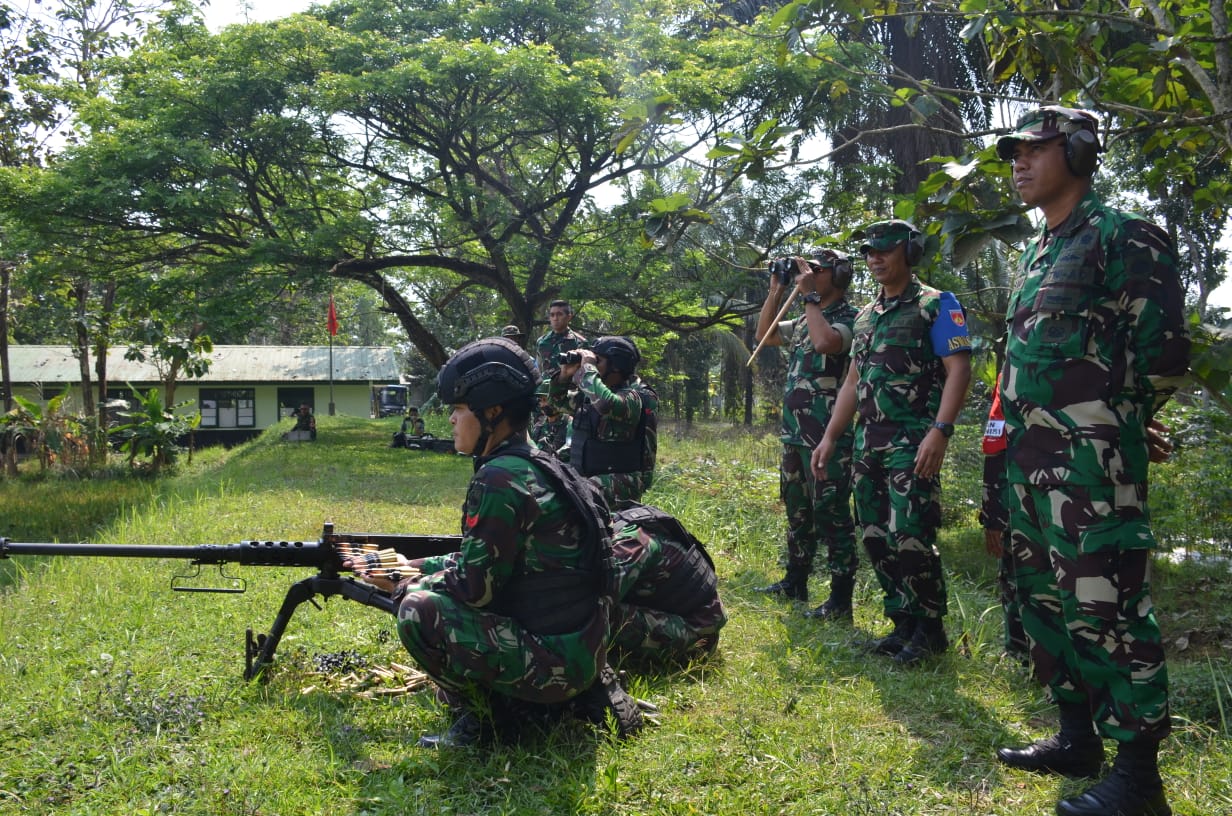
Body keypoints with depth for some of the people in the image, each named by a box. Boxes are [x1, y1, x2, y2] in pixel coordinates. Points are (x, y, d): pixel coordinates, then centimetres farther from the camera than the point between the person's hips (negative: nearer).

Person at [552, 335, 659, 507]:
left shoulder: (640, 397, -15)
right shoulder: (590, 394, 10)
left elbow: (606, 404, -36)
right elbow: (559, 400, 25)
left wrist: (588, 368, -21)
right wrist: (565, 374, 5)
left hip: (623, 480, -9)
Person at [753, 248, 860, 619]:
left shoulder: (850, 320, -10)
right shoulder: (805, 320, 16)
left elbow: (825, 342, -30)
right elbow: (764, 335, 25)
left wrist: (809, 294, -19)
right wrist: (776, 292, 13)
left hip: (828, 437, -9)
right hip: (794, 434, 9)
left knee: (831, 514, -7)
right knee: (798, 511, 18)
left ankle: (840, 599, -2)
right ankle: (795, 582, 31)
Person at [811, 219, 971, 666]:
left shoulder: (936, 305, -3)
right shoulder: (866, 316, 19)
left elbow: (959, 370, -12)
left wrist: (939, 431, -23)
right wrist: (830, 437, 15)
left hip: (912, 443, -8)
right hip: (868, 444, 8)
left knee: (909, 538, -11)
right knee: (876, 538, 8)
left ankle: (930, 630, 5)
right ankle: (903, 623, 20)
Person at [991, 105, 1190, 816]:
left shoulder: (1122, 236, -7)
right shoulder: (1038, 253, 20)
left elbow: (1165, 354, -10)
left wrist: (1112, 424, 2)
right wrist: (1018, 434, 17)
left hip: (1091, 459, -9)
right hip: (1032, 457, 10)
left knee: (1104, 606, -8)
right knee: (1046, 598, 15)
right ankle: (1078, 739, 28)